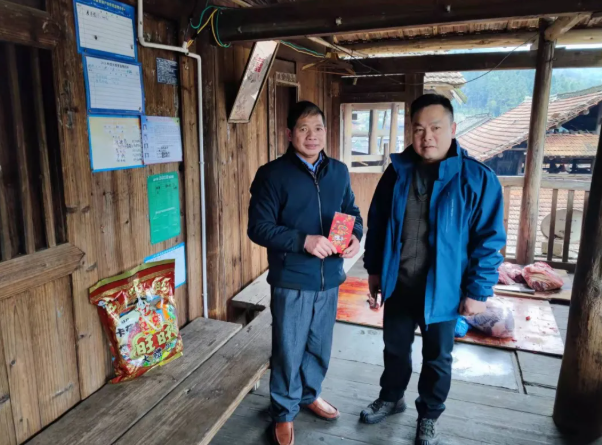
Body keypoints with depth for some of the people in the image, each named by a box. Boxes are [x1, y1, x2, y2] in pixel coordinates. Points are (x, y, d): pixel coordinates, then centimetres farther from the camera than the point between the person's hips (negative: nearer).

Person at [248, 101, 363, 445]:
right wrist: (304, 240, -25)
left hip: (330, 278, 5)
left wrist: (356, 238, -9)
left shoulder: (339, 172, 5)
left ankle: (310, 394, 47)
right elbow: (259, 228, -14)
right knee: (288, 351, 10)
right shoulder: (272, 174, -11)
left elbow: (352, 213, 13)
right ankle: (284, 413, 33)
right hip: (291, 281, -4)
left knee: (320, 346, 21)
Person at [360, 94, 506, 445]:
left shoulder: (477, 178, -14)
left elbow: (489, 241, -11)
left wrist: (478, 291, -11)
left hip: (442, 289, -2)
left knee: (437, 358, 17)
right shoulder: (397, 171, -3)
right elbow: (377, 223, 5)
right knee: (395, 348, 21)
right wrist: (374, 270, 8)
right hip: (397, 284, 3)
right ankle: (391, 398, 47)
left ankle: (429, 416, 41)